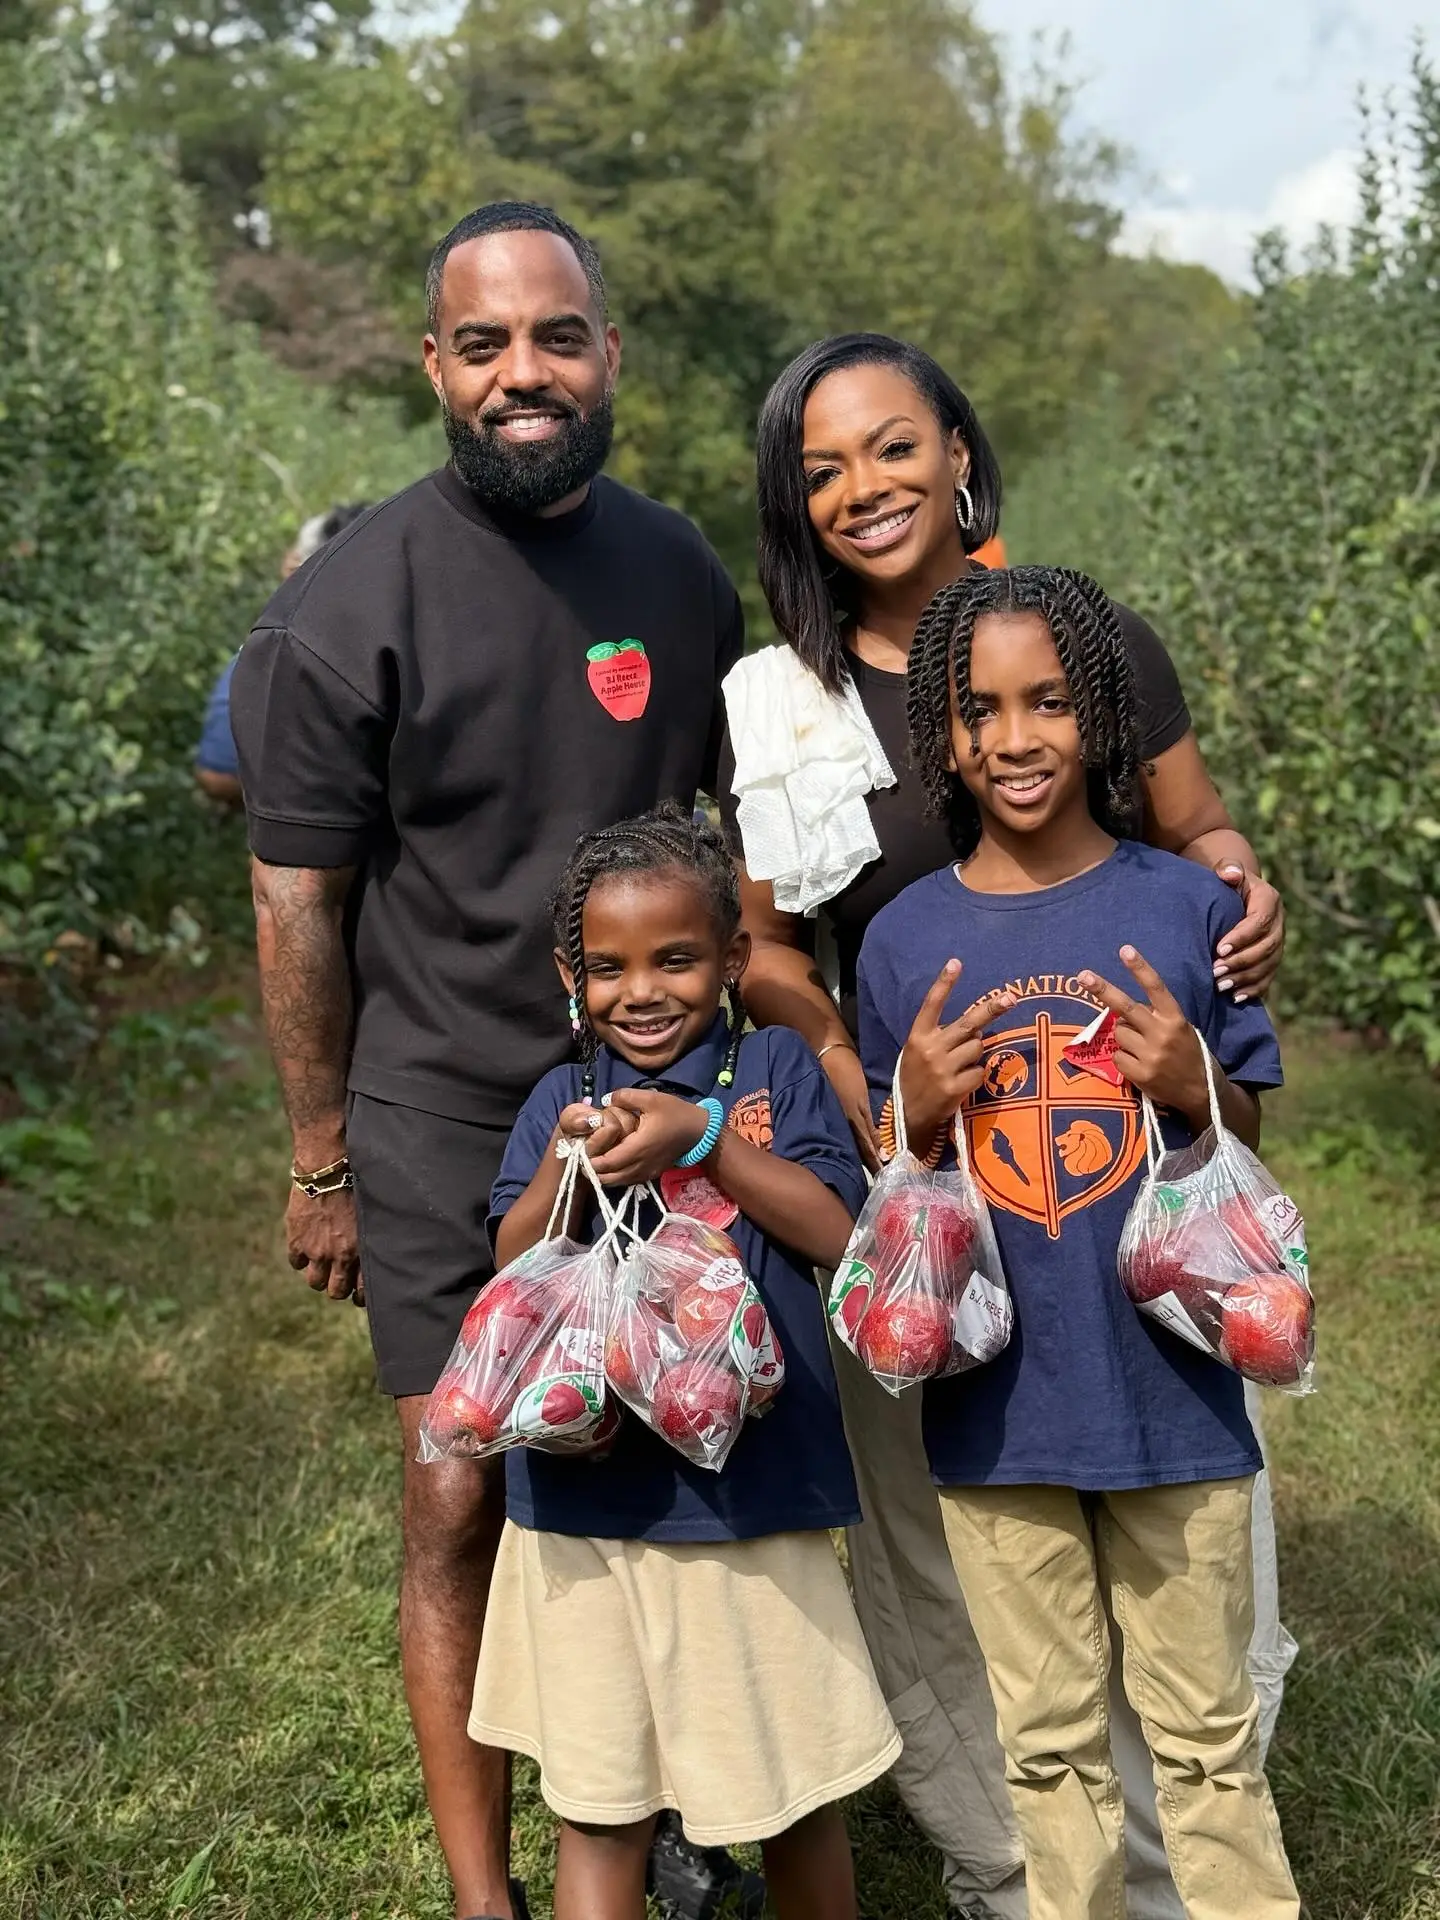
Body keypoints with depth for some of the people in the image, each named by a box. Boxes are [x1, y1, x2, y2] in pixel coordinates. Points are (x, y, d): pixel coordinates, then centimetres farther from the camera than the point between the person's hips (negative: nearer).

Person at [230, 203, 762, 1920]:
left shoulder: (678, 571, 3)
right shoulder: (353, 604, -12)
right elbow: (298, 900, -7)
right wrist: (322, 1164, -4)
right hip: (444, 1127, -4)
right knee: (464, 1510, 1)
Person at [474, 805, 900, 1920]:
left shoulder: (774, 1067, 0)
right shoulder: (560, 1100, 6)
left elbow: (835, 1231, -9)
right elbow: (514, 1271, 0)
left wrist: (704, 1138, -18)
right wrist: (560, 1170, -19)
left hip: (750, 1491, -1)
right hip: (581, 1495, 2)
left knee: (794, 1792, 13)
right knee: (595, 1805, 11)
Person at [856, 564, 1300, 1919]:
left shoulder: (1186, 907, -4)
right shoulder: (905, 940, -1)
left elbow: (1249, 1150, 5)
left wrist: (1194, 1084, -16)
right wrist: (919, 1112, -14)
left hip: (1171, 1390, -1)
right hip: (994, 1404, 1)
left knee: (1207, 1732, 12)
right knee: (1048, 1747, 16)